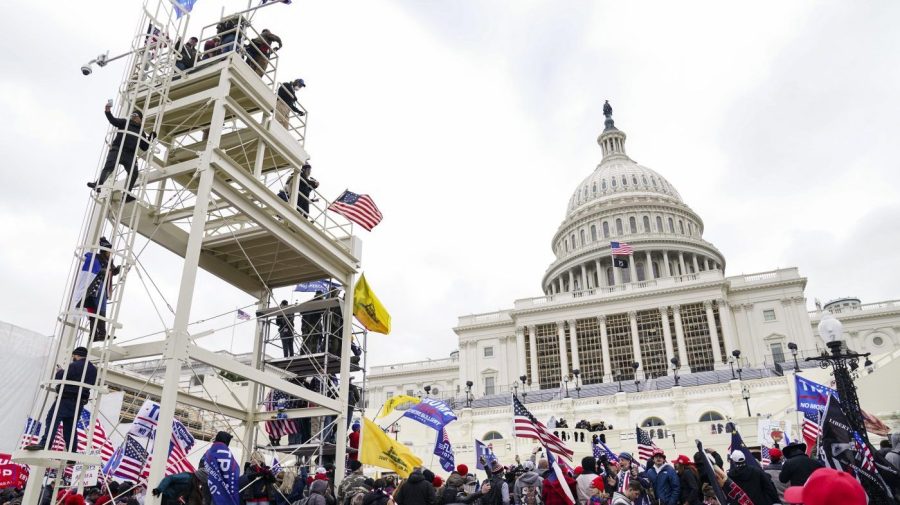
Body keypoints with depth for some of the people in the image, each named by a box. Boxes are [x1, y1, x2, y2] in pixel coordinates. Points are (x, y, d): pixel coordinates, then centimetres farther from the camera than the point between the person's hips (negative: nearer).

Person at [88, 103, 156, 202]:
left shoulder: (141, 132, 25)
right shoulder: (125, 122, 19)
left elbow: (144, 147, 20)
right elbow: (113, 120, -1)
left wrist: (150, 139, 8)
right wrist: (108, 112, -18)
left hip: (130, 155, 3)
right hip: (117, 150, -2)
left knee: (134, 173, -14)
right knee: (109, 166, -19)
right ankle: (98, 184, -31)